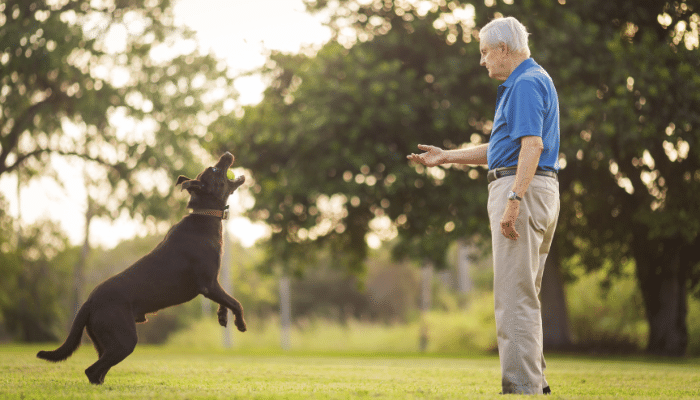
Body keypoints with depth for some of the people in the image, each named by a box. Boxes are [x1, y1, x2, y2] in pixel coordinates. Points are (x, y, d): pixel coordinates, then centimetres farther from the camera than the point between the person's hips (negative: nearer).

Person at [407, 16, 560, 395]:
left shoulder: (527, 83, -11)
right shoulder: (524, 83, 23)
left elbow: (532, 145, -22)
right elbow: (501, 149, 29)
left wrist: (514, 201, -28)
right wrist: (446, 156, 28)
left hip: (522, 189, -11)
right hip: (529, 192, 11)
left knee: (515, 294, -10)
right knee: (523, 295, 14)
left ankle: (521, 385, -11)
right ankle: (533, 381, 17)